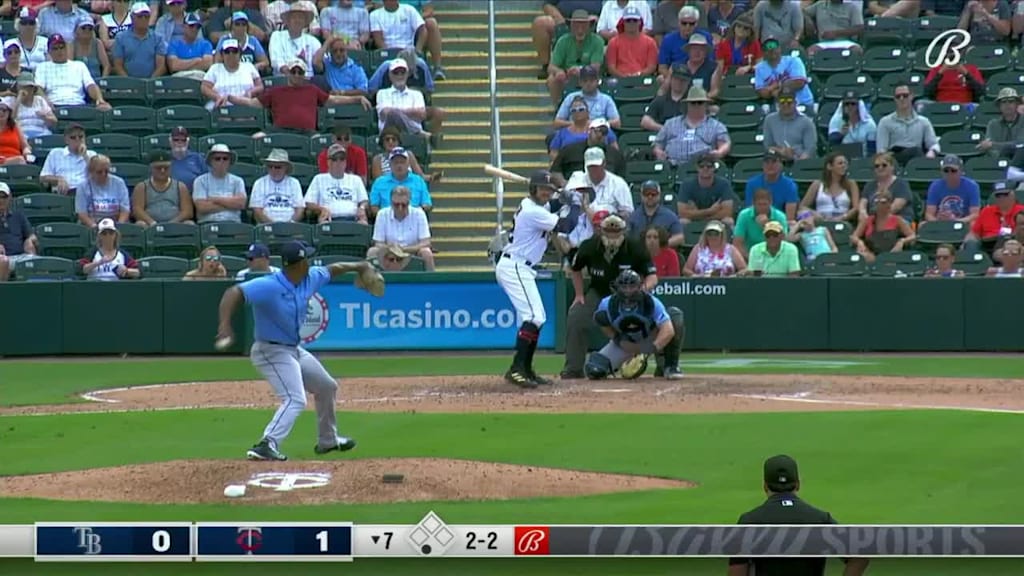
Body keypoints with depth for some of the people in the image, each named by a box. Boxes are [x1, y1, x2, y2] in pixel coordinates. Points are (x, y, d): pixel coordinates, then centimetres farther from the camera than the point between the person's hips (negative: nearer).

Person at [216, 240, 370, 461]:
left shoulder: (310, 279, -4)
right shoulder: (269, 286, -29)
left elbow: (330, 271, 18)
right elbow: (234, 293, -38)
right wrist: (224, 325, -52)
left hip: (295, 350, 10)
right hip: (271, 352, -10)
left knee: (327, 387, 24)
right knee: (295, 400, -25)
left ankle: (327, 440, 42)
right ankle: (267, 446, -32)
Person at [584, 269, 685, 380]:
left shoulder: (651, 303, -30)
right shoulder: (608, 304, -22)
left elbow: (668, 330, -37)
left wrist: (654, 347, -52)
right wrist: (616, 338, -17)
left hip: (651, 340, -2)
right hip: (625, 342, 2)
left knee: (675, 315, -29)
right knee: (594, 370, -19)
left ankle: (671, 366, -17)